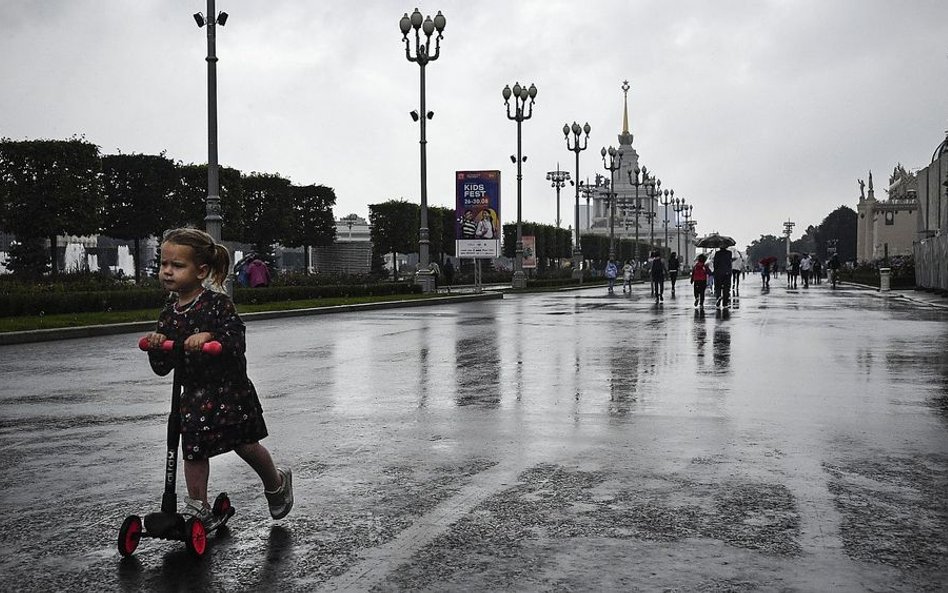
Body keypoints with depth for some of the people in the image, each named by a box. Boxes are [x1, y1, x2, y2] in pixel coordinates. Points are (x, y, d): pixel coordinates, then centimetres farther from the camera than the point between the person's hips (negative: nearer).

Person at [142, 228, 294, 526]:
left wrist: (209, 336, -38)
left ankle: (277, 483, 31)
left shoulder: (218, 304, -14)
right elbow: (162, 368, 4)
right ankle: (198, 508, 17)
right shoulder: (168, 314, 3)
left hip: (229, 389, -5)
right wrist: (155, 346, -16)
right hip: (193, 394, 5)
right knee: (193, 451, 4)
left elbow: (237, 342, -23)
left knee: (246, 445, 4)